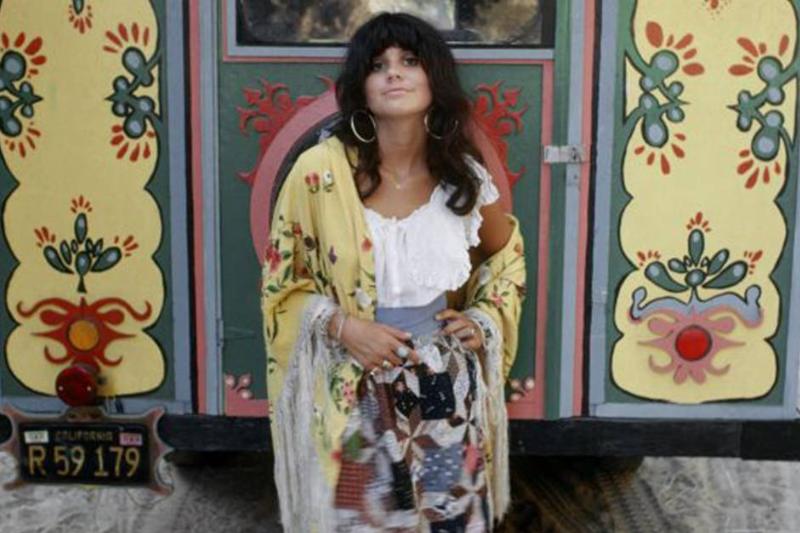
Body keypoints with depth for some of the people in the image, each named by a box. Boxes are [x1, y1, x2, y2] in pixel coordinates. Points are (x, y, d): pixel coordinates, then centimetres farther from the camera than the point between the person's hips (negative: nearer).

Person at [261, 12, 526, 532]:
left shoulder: (465, 175, -3)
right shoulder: (320, 171, -12)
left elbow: (507, 252, 18)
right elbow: (282, 283, -2)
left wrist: (485, 319, 3)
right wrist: (342, 325, -17)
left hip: (446, 385, 3)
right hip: (352, 390, -2)